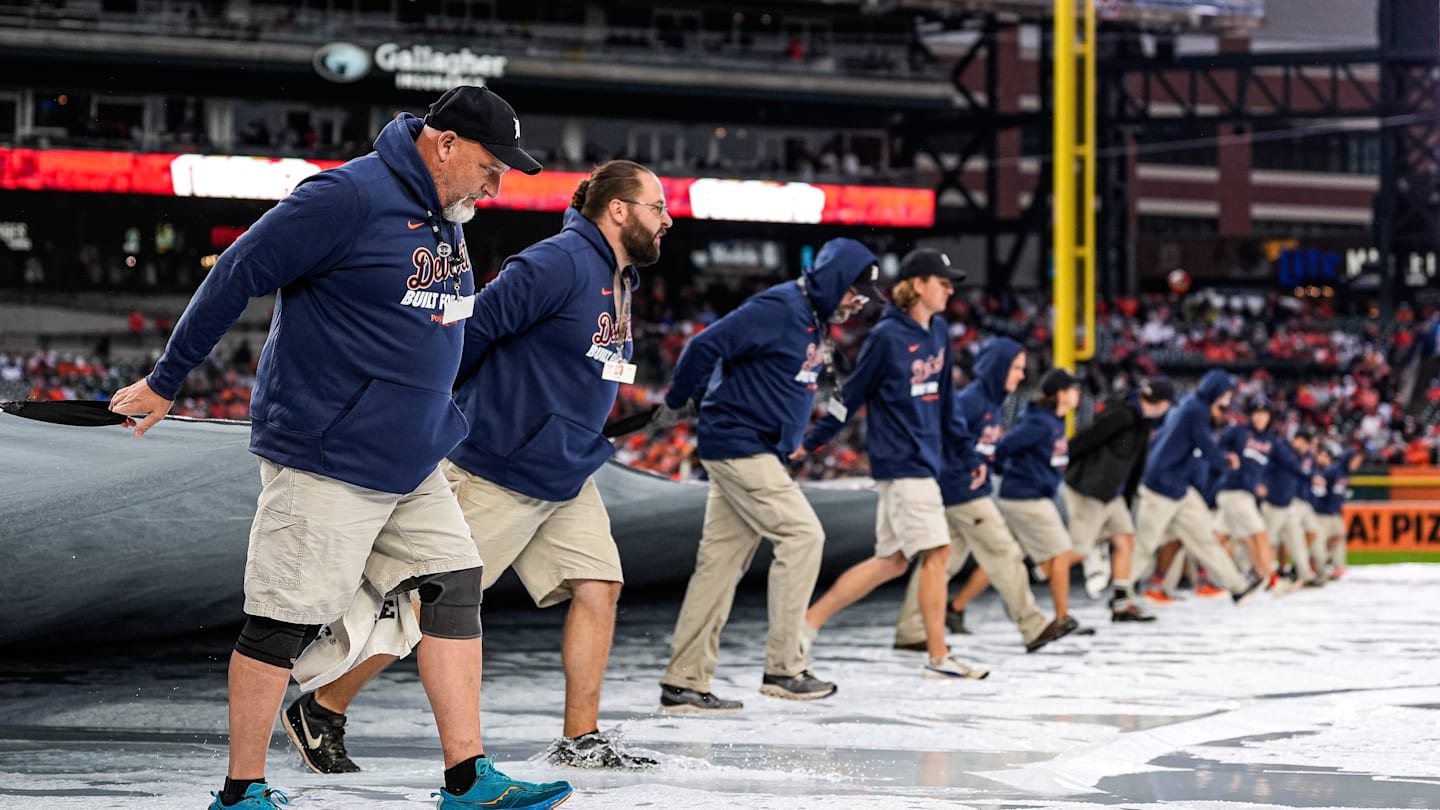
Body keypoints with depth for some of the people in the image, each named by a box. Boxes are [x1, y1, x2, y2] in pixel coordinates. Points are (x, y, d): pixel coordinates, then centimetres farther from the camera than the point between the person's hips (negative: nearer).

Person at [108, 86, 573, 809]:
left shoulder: (445, 218, 11)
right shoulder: (349, 198, -17)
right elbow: (234, 277, -13)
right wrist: (164, 384, -9)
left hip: (412, 465, 9)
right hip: (324, 459, -9)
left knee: (454, 587, 3)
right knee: (283, 620, -3)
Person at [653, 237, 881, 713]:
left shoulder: (817, 321, 14)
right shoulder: (779, 309, -16)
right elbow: (707, 346, -20)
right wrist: (677, 404, -11)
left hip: (762, 454, 9)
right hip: (739, 446, -9)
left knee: (721, 564, 7)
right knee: (802, 535, -12)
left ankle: (684, 683, 7)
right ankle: (784, 668, -8)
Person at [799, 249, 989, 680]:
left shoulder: (938, 332, 12)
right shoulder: (887, 336, -11)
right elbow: (852, 395, -7)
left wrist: (965, 443, 17)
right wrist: (811, 442, -4)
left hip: (923, 460, 9)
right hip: (901, 462, -9)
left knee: (891, 561, 11)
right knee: (936, 551, -9)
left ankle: (810, 620, 16)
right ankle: (938, 657, -4)